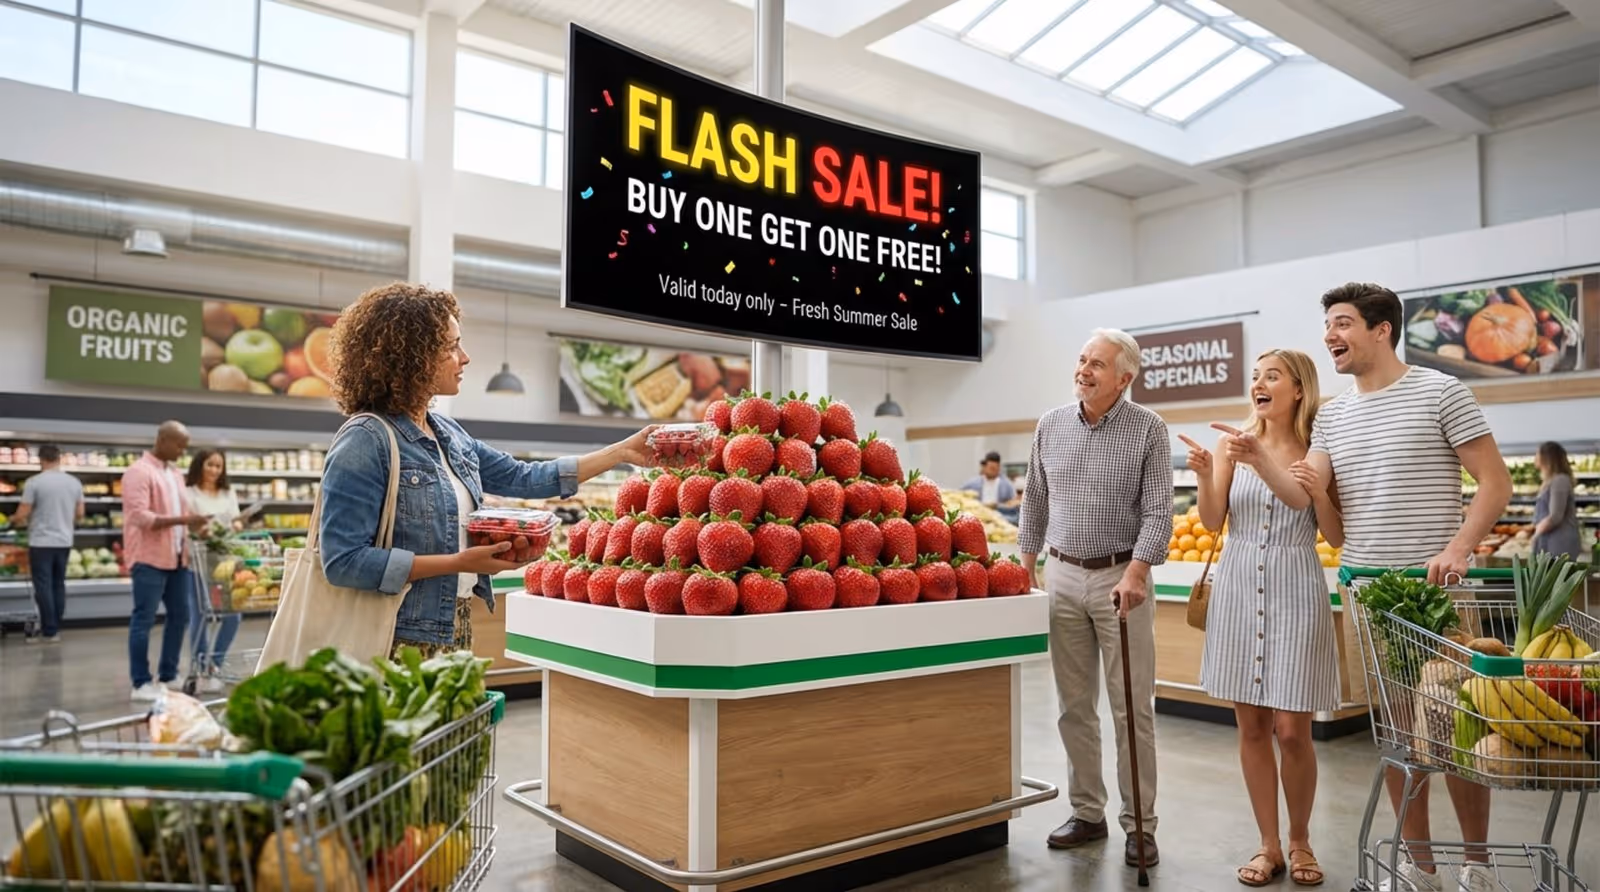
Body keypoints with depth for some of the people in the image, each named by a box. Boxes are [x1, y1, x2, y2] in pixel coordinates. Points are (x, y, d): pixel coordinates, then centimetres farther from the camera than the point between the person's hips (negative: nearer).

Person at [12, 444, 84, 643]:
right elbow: (80, 514, 9)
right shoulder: (74, 482, 3)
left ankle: (49, 631, 3)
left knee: (43, 587, 1)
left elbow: (22, 515, -10)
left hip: (41, 543, -5)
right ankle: (56, 629, 17)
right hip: (64, 542, 5)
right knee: (58, 585, 12)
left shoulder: (34, 482, -11)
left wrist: (14, 520, 12)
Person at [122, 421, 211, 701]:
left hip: (177, 558, 9)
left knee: (180, 616, 12)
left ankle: (167, 677, 22)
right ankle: (141, 683, 5)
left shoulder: (176, 474, 16)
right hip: (149, 558, -8)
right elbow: (140, 517, -20)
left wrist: (195, 526, 8)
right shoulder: (138, 472, -11)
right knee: (144, 620, -1)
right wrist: (183, 520, -26)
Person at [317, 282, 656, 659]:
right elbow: (344, 561, -21)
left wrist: (623, 451, 12)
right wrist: (458, 563, -21)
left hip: (454, 633, 8)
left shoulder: (451, 435, 8)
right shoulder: (365, 444, -17)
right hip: (401, 643, -8)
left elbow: (525, 478, 13)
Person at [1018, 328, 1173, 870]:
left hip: (1120, 577, -4)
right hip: (1062, 576, 4)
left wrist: (1136, 572, -21)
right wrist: (1025, 566, 11)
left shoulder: (1147, 429, -5)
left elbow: (1158, 511, -9)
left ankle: (1139, 824, 13)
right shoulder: (1050, 426, 6)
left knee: (1133, 707, 1)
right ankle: (1087, 813, 22)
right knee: (1074, 704, 9)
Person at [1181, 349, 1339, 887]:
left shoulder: (1314, 446, 0)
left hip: (1293, 589, -2)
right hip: (1238, 587, 2)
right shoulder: (1234, 442, 6)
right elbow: (1213, 520, 0)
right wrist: (1204, 474, -19)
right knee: (1251, 727, 7)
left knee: (1292, 730, 0)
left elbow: (1301, 500, -20)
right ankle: (1268, 845, 21)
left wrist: (1259, 458, -36)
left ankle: (1299, 842, 23)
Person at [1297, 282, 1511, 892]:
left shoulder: (1441, 393, -4)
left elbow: (1496, 483, -7)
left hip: (1438, 589, -5)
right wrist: (1315, 493, -10)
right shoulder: (1331, 416, 11)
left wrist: (1458, 548, -21)